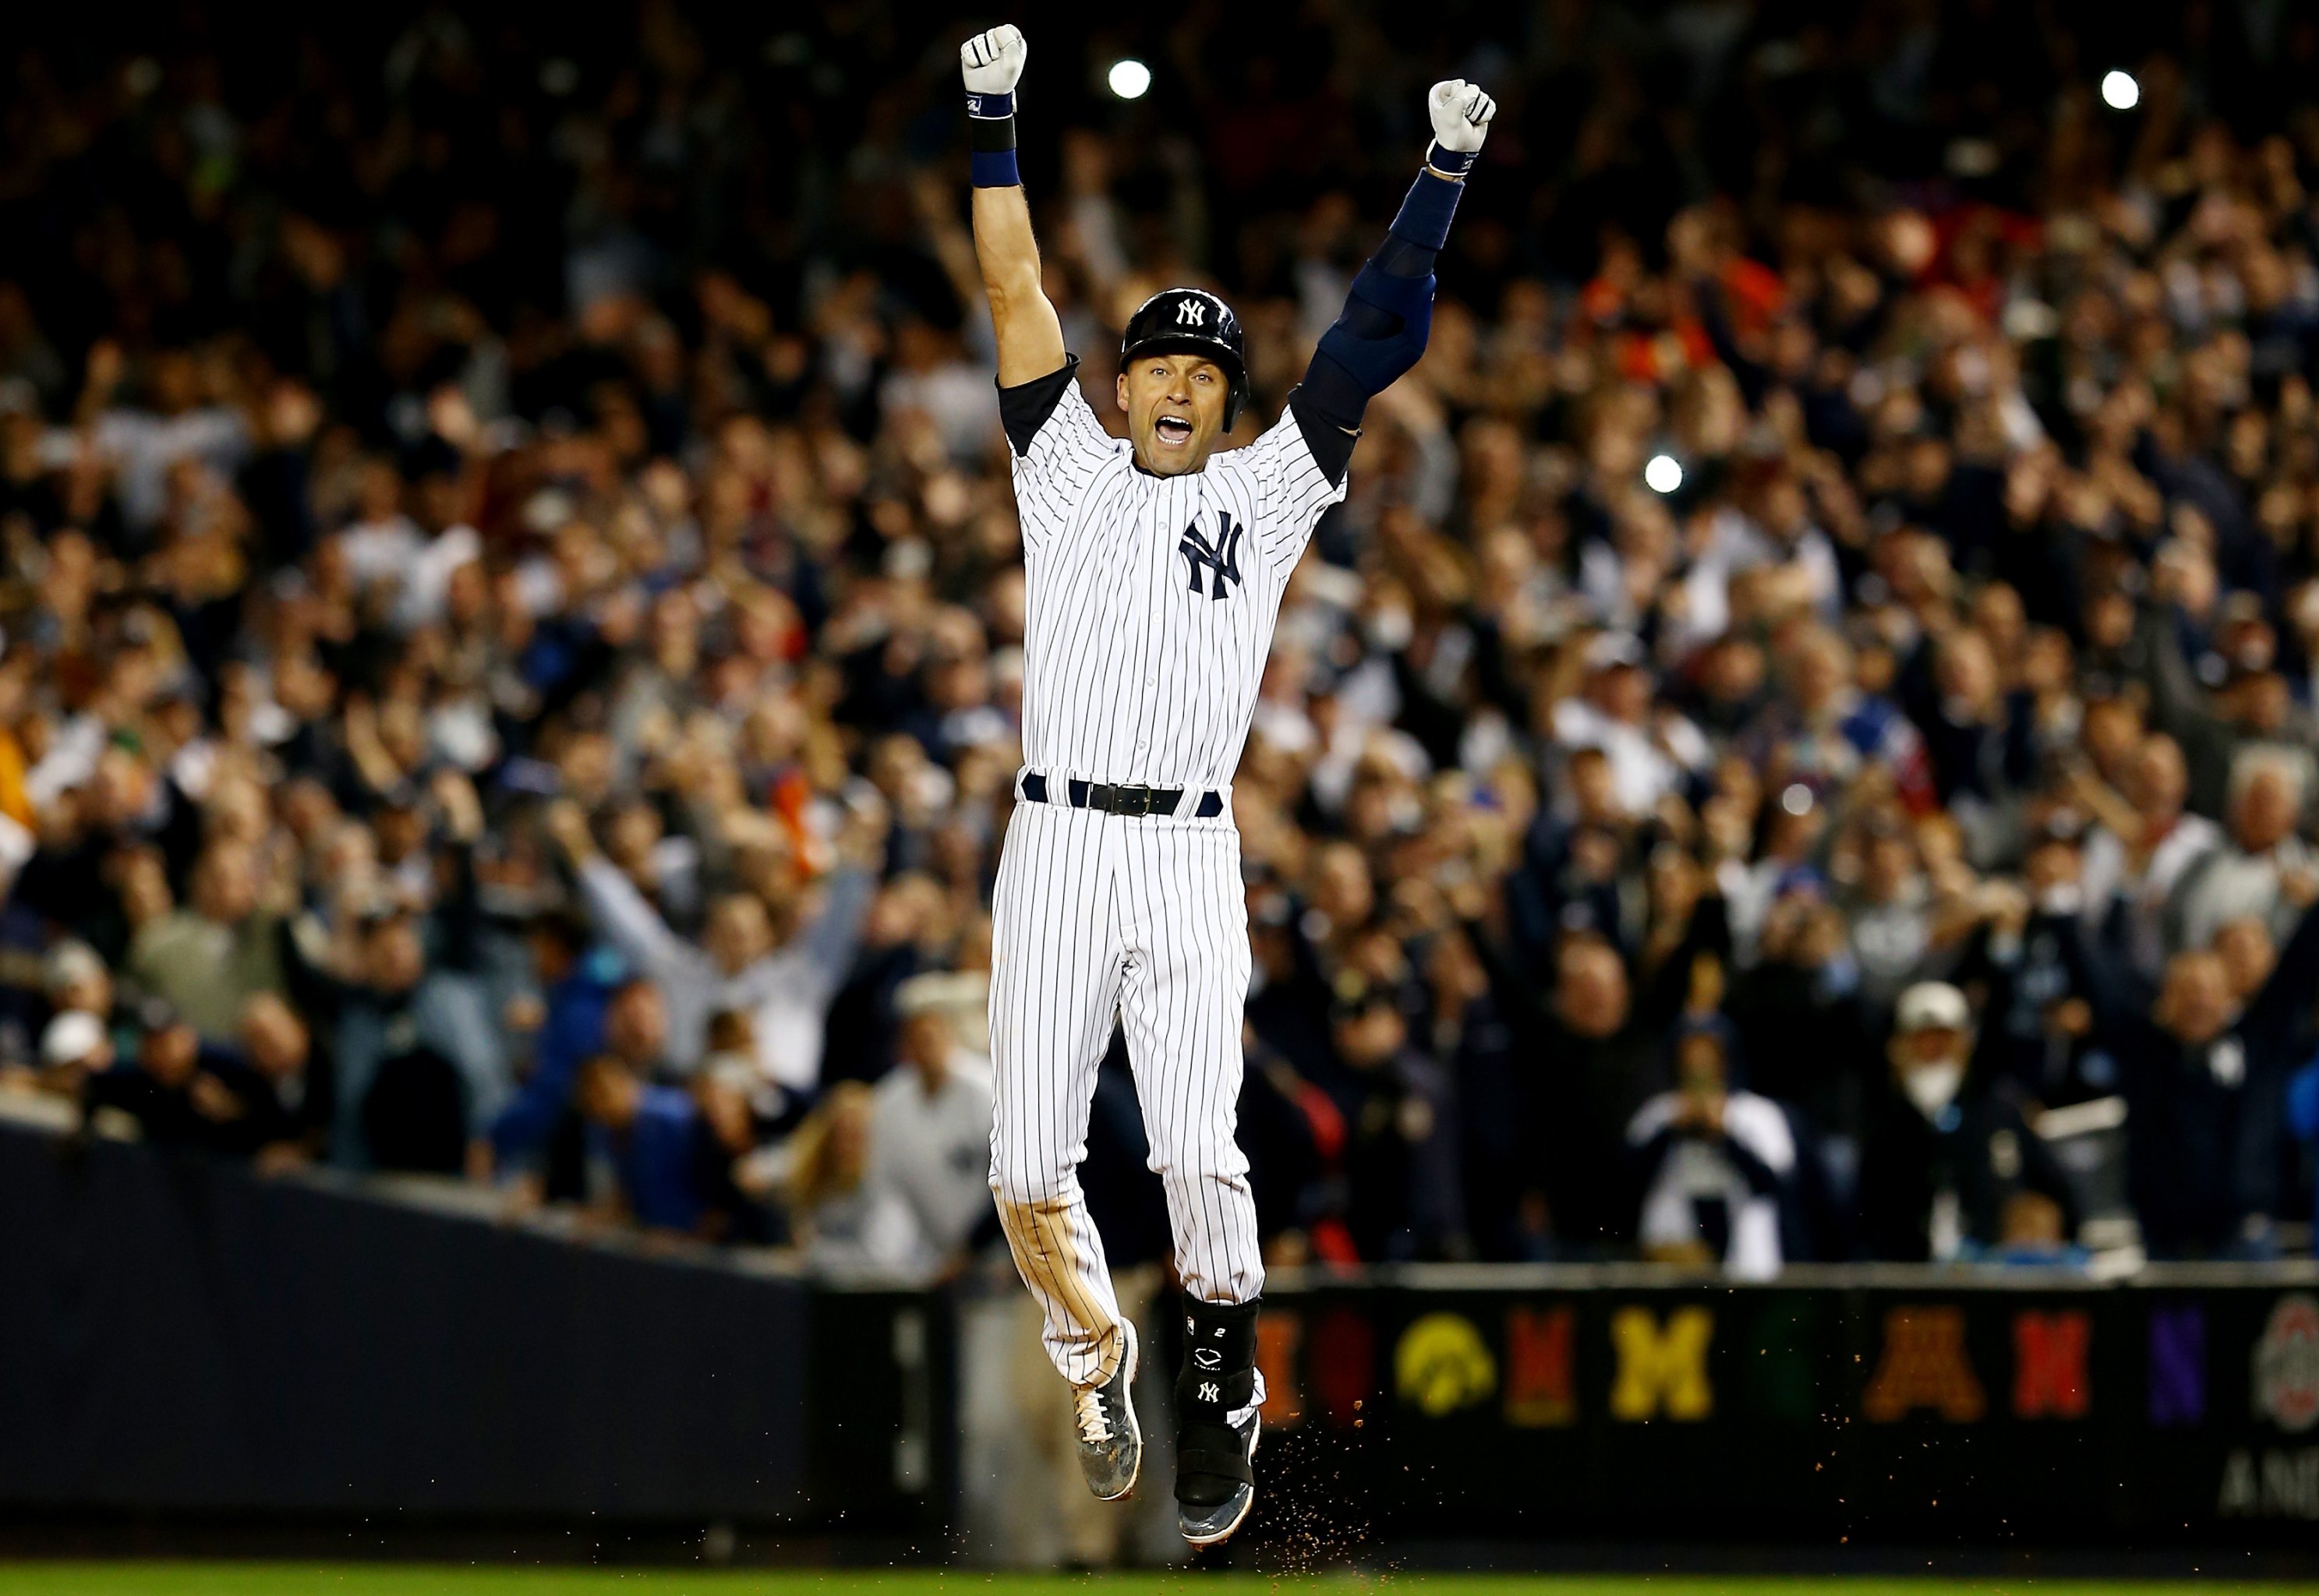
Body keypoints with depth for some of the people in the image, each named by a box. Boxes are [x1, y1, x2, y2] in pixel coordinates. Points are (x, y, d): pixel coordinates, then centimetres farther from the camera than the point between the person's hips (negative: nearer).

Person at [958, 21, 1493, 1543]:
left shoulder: (1269, 491, 15)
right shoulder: (1071, 471, 16)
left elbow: (1371, 345, 11)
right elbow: (1018, 295, 11)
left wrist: (1445, 176, 5)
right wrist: (994, 124, 4)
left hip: (1191, 861, -1)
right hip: (1056, 848, 1)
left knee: (1199, 1149, -15)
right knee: (1030, 1167, -5)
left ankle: (1224, 1389, 4)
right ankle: (1098, 1355, 22)